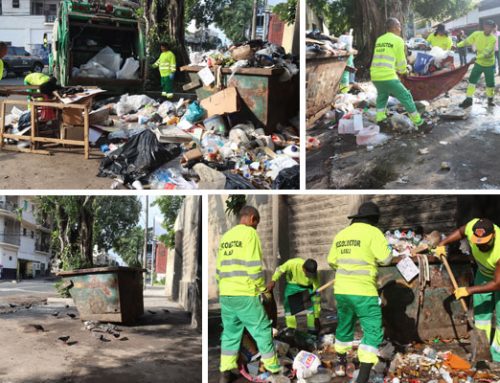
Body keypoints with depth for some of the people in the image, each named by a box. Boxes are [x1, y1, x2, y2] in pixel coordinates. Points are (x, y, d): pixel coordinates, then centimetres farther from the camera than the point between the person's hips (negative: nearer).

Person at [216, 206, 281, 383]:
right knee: (262, 331, 2)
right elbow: (254, 265, -13)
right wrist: (262, 289, -4)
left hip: (225, 294, 7)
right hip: (245, 294, -7)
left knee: (230, 333, 13)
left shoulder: (226, 236, 16)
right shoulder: (250, 233, -6)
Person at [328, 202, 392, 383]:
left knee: (344, 326, 24)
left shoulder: (341, 234, 10)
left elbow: (331, 261, 16)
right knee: (373, 332, -2)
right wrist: (372, 256, 8)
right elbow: (386, 258, -11)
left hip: (341, 290, 6)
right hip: (363, 291, -6)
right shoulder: (373, 232, -7)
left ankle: (340, 363, 40)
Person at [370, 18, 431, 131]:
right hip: (388, 76, -6)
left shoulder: (379, 40, 17)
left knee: (382, 96, 30)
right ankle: (418, 122, 9)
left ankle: (380, 119, 20)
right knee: (406, 97, 5)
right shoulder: (398, 40, 0)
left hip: (375, 75, 6)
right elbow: (401, 60, 4)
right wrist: (403, 71, 24)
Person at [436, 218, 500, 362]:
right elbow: (460, 232, -3)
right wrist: (442, 244, -12)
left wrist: (469, 290, -29)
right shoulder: (472, 227, -32)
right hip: (484, 273, 5)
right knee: (481, 313, 11)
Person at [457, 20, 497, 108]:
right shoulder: (477, 34, -9)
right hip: (479, 63, 3)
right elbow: (467, 41, -1)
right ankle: (468, 99, 5)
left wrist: (476, 57, -47)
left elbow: (487, 52, -33)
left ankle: (490, 99, 28)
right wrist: (457, 46, -16)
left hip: (489, 65, -3)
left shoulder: (493, 39, -21)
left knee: (490, 83, 6)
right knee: (472, 80, -1)